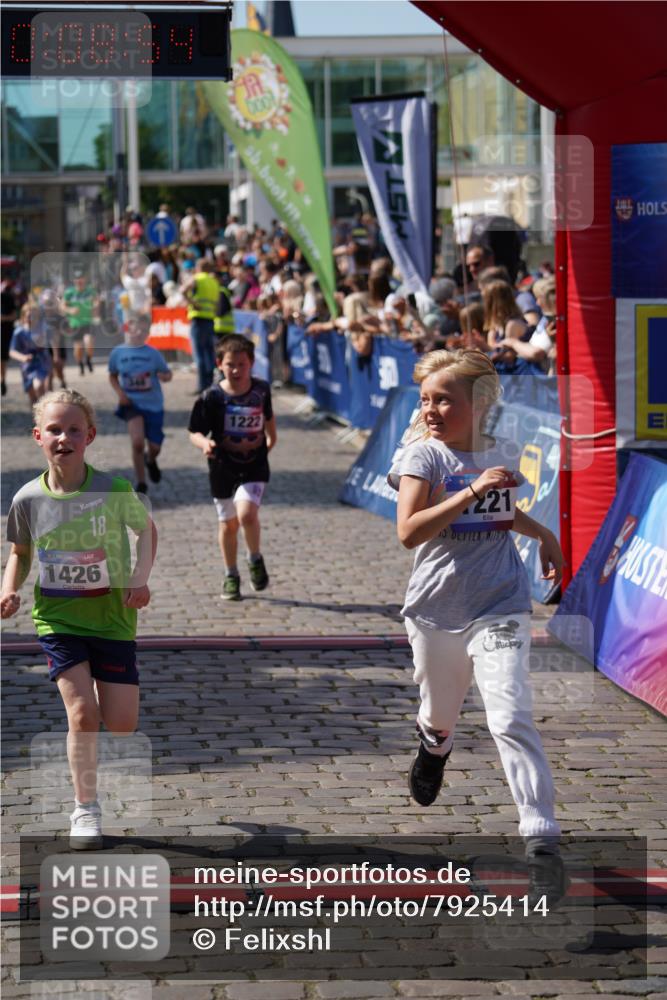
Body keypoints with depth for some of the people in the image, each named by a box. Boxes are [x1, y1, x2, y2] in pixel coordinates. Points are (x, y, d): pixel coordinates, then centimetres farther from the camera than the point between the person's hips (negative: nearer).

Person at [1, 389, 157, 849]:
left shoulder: (115, 490, -13)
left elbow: (147, 529, 5)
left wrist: (141, 577, -10)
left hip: (112, 615, 0)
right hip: (58, 617, 0)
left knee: (122, 722, -1)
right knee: (82, 712, -13)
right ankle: (86, 810, 3)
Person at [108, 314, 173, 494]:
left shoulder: (153, 354, -5)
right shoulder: (118, 353, -3)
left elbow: (167, 374, 4)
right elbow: (112, 376, 11)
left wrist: (164, 376, -20)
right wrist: (119, 392, -5)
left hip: (153, 404, 1)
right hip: (131, 403, -1)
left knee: (154, 447, 6)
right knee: (137, 442, -19)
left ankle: (150, 461, 46)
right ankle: (141, 484, -3)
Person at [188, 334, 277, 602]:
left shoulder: (261, 389, -4)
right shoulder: (211, 398, -12)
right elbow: (195, 432, -8)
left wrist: (271, 439, 27)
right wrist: (204, 443, -28)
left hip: (254, 467, 0)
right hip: (223, 468, 0)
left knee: (246, 513, -22)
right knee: (228, 523, 12)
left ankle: (255, 559, 4)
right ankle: (230, 576, 31)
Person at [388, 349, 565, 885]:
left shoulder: (498, 454, 5)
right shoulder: (423, 457, -7)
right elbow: (409, 530, -23)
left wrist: (544, 534, 16)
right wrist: (475, 490, -27)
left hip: (500, 609, 0)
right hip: (436, 609, 0)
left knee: (511, 717, -15)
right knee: (440, 712, 19)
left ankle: (541, 832, -15)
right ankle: (434, 744, 57)